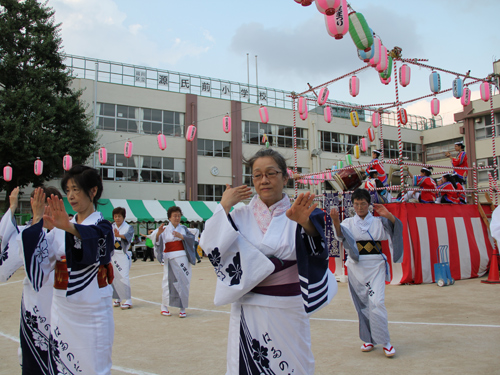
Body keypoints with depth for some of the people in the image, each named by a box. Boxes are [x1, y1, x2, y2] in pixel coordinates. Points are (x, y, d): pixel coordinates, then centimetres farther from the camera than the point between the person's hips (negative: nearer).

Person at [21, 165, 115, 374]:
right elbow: (39, 257, -2)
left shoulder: (102, 227, -6)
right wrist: (37, 221, -12)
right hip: (62, 308, 5)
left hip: (92, 311, -5)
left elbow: (94, 238, -31)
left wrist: (69, 228, -51)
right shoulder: (60, 230, 11)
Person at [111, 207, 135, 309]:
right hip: (113, 255, 5)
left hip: (123, 255, -5)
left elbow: (127, 235, -28)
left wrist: (119, 235, -47)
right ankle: (118, 298, 26)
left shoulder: (128, 227, -6)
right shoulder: (111, 227, 9)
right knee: (113, 277, 10)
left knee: (123, 277, -13)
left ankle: (128, 301, -8)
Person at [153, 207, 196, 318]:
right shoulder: (164, 229, 6)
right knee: (168, 282, -2)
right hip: (169, 260, -2)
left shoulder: (183, 229, 11)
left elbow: (192, 238, -2)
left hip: (183, 259, 2)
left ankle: (182, 309, 11)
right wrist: (158, 233, -22)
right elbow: (157, 242, -3)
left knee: (183, 283, 1)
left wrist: (181, 236, -17)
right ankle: (164, 307, 14)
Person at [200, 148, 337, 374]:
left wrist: (306, 223, -41)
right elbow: (210, 247, -10)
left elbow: (317, 252, -21)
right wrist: (224, 207, -12)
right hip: (248, 312, 1)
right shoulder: (240, 216, 2)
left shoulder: (299, 216, -2)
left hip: (289, 312, 0)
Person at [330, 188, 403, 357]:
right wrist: (336, 221, -32)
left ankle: (385, 342, 0)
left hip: (375, 265, -2)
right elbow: (341, 235, -12)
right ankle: (369, 339, 23)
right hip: (356, 266, 2)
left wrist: (388, 215, -23)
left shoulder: (378, 222, 7)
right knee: (362, 305, 8)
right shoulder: (348, 222, 8)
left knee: (376, 303, -12)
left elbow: (397, 227, -6)